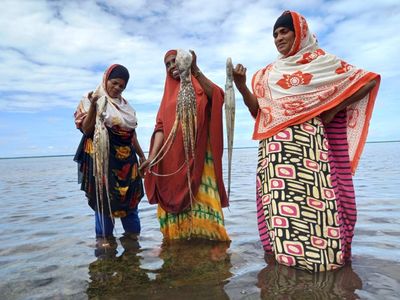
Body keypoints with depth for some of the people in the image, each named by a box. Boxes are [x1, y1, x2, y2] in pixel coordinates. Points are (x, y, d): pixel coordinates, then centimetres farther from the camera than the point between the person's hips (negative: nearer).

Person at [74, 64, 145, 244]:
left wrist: (141, 155, 18)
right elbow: (86, 130, -9)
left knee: (130, 195, 8)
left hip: (127, 159, 5)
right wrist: (93, 106, -21)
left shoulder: (125, 105, 15)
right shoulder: (92, 101, 0)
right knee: (104, 196, -1)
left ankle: (132, 232, 20)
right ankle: (103, 236, 11)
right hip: (104, 158, -5)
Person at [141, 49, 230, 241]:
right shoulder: (168, 96, 19)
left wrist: (194, 69, -19)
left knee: (202, 199, -8)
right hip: (173, 158, 4)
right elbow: (161, 127, 7)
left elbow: (218, 97, -17)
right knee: (174, 201, 4)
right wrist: (152, 156, -7)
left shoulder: (199, 88, 7)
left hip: (197, 155, -4)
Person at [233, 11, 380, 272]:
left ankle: (324, 253, 6)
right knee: (282, 196, -1)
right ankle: (289, 251, 9)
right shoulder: (268, 73, 18)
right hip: (277, 146, 4)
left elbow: (369, 80, 7)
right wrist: (241, 86, -3)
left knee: (315, 195, -7)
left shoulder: (322, 61, 8)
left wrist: (333, 109, -2)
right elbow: (257, 111, 10)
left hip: (309, 142, -3)